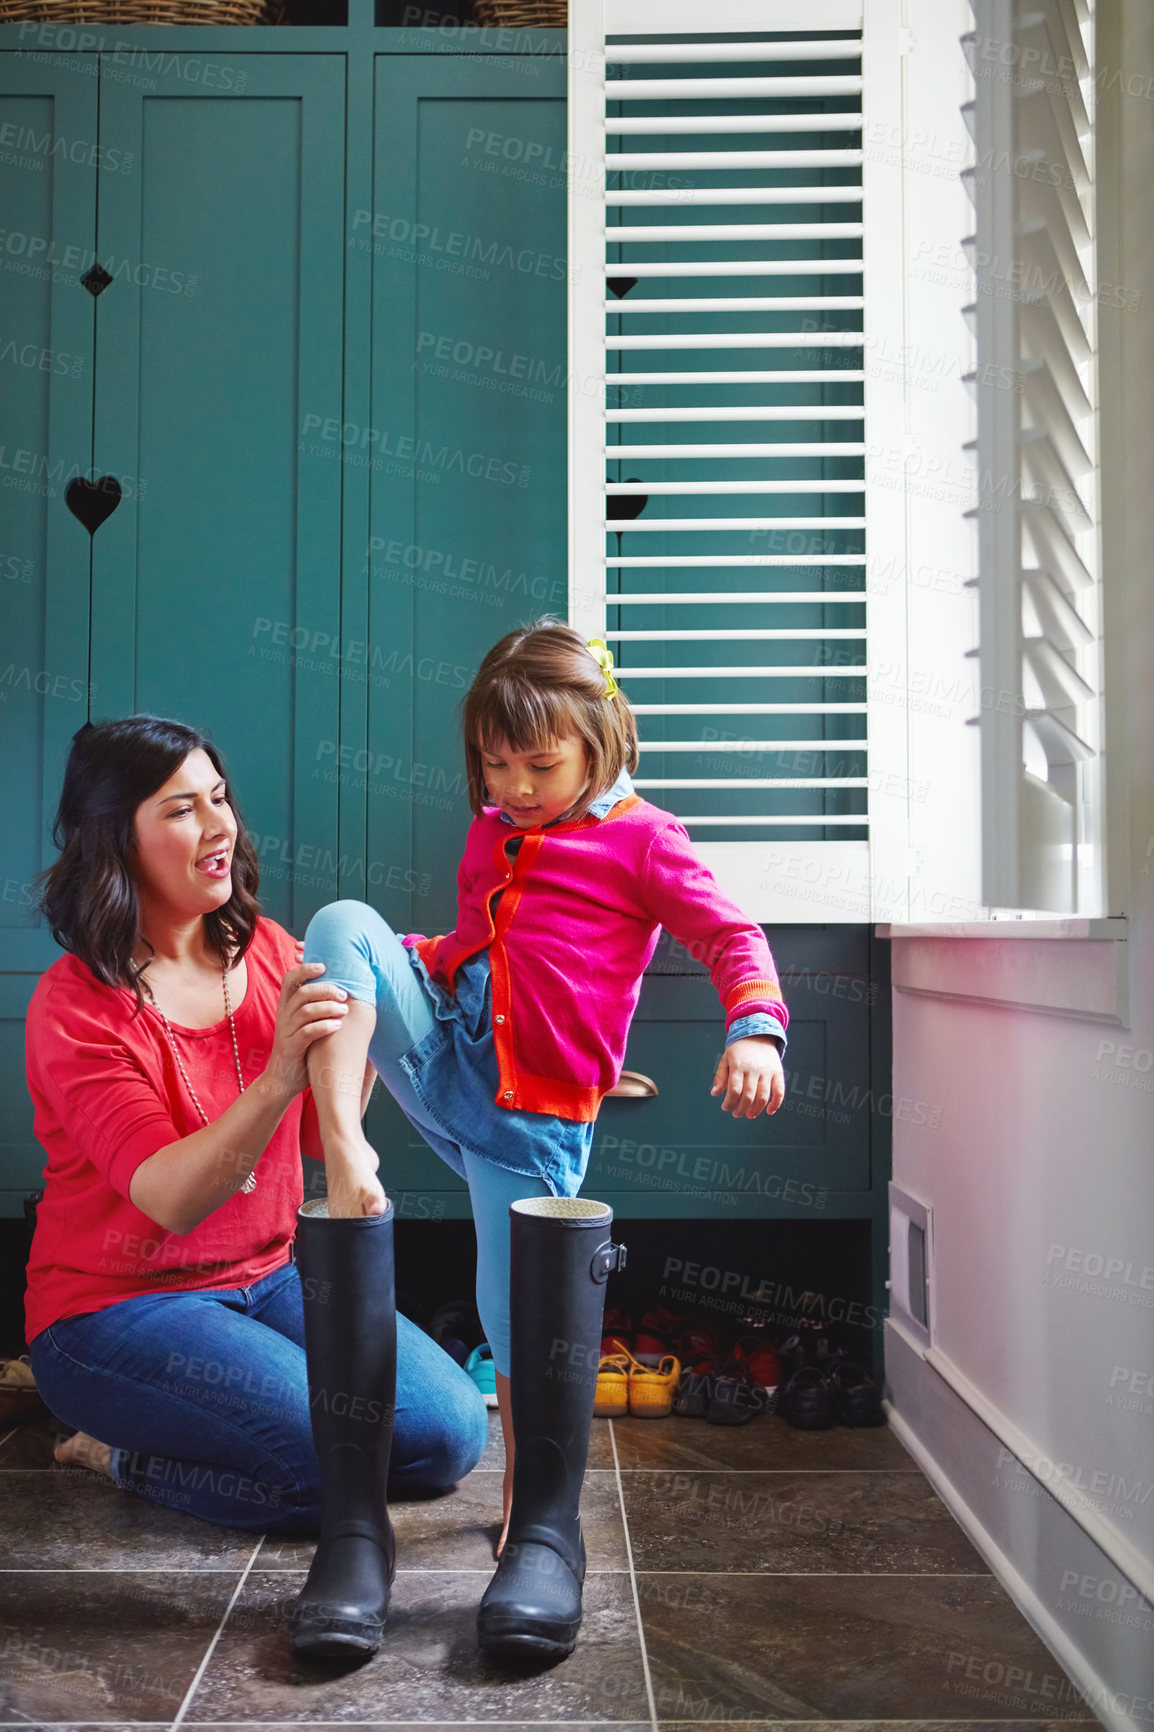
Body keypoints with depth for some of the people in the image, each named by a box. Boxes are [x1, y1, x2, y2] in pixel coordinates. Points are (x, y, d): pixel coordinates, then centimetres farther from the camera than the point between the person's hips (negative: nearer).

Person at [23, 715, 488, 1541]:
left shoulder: (266, 949, 1)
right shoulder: (79, 1003, -16)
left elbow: (320, 1135, 7)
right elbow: (171, 1199, -26)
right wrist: (281, 1075, -40)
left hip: (267, 1279, 7)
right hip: (118, 1307, -6)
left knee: (453, 1431, -7)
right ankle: (127, 1454, 3)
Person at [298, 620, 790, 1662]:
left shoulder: (641, 841, 1)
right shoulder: (492, 835, 21)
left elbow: (731, 938, -7)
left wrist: (754, 1030, -25)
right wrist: (385, 971, 19)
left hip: (532, 1113, -5)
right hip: (439, 1049, 5)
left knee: (525, 1315, -9)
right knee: (344, 921, -19)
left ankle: (540, 1527, 10)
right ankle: (343, 1149, -29)